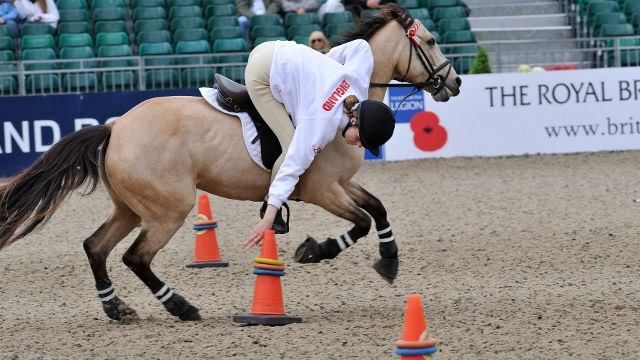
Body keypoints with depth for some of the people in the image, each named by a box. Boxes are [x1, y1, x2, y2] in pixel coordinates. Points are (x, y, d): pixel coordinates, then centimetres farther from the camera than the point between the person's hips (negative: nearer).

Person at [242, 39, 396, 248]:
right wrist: (269, 217, -36)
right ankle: (269, 205, 2)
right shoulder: (322, 125, -29)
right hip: (262, 73, -8)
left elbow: (361, 47, 5)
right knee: (292, 144, -14)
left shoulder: (359, 82, -10)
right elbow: (293, 166, -32)